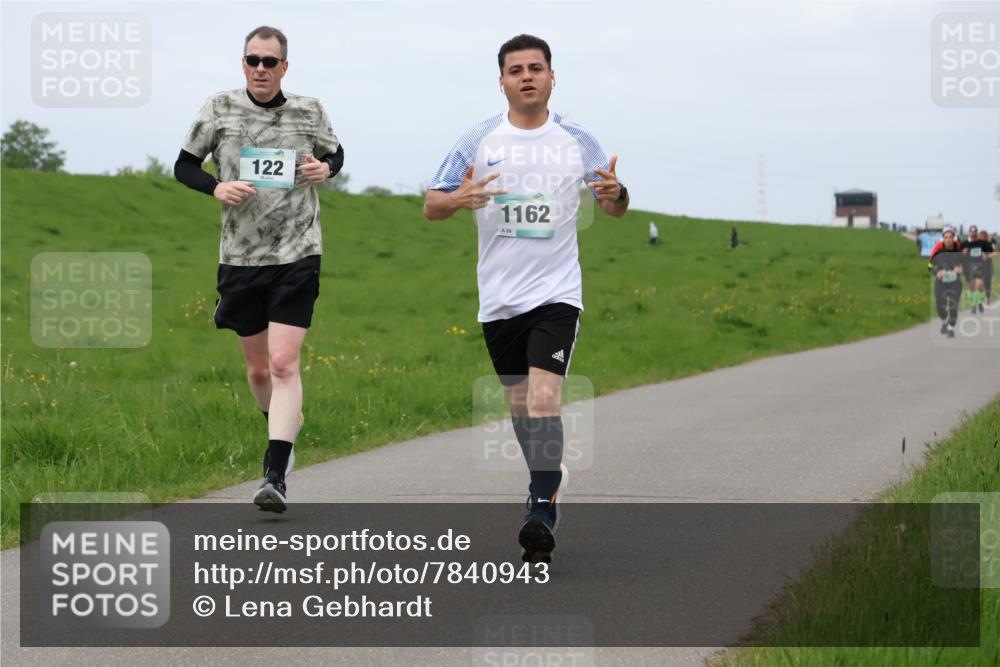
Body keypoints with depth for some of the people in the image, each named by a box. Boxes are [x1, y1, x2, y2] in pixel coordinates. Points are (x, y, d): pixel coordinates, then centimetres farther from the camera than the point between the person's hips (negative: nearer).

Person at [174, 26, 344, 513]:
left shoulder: (308, 112, 3)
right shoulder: (220, 109, 1)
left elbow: (335, 154, 21)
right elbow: (183, 165, 8)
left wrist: (325, 170, -3)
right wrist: (216, 187, -12)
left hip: (297, 256, -2)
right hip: (240, 257, 2)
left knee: (284, 364, -14)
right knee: (257, 367, 13)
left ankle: (275, 478, -17)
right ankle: (285, 426, 44)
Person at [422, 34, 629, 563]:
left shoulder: (577, 141, 3)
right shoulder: (479, 141, 3)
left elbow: (615, 208, 13)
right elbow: (430, 206, 5)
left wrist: (616, 193, -12)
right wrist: (458, 200, -19)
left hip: (557, 294, -2)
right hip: (499, 298, 3)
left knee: (544, 400, -18)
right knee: (519, 404, 11)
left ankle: (542, 512, -20)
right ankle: (548, 480, 33)